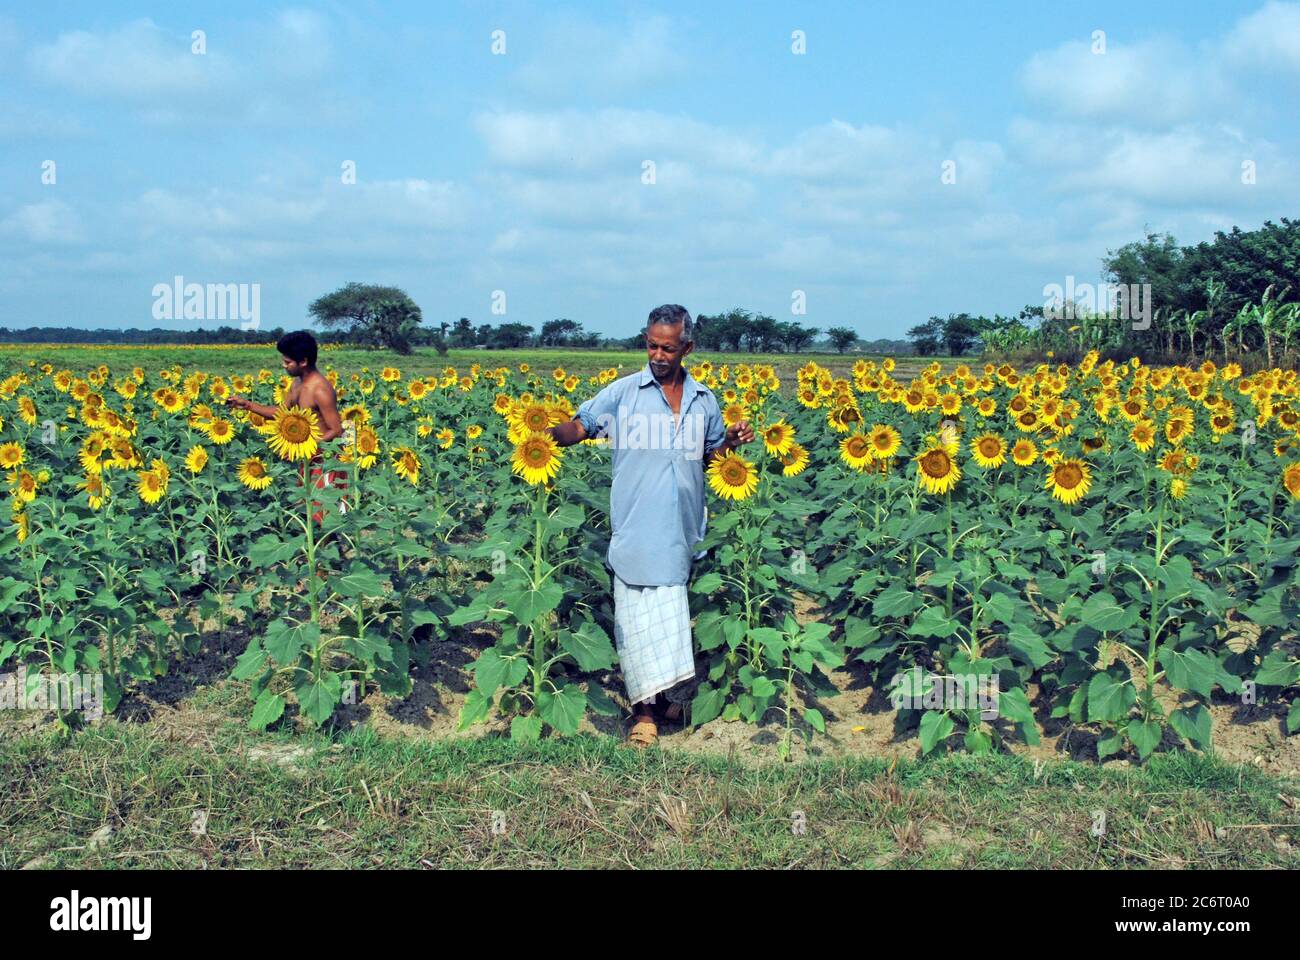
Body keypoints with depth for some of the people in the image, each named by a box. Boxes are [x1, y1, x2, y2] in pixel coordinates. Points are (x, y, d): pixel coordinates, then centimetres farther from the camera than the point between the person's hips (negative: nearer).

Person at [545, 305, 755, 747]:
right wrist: (552, 432, -22)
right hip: (636, 531, -4)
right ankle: (644, 710, 2)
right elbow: (580, 427, -1)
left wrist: (733, 441, 0)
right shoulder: (624, 392, 0)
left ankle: (668, 693, 27)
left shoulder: (704, 400, 11)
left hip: (684, 533, 4)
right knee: (639, 616, -3)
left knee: (676, 615, 13)